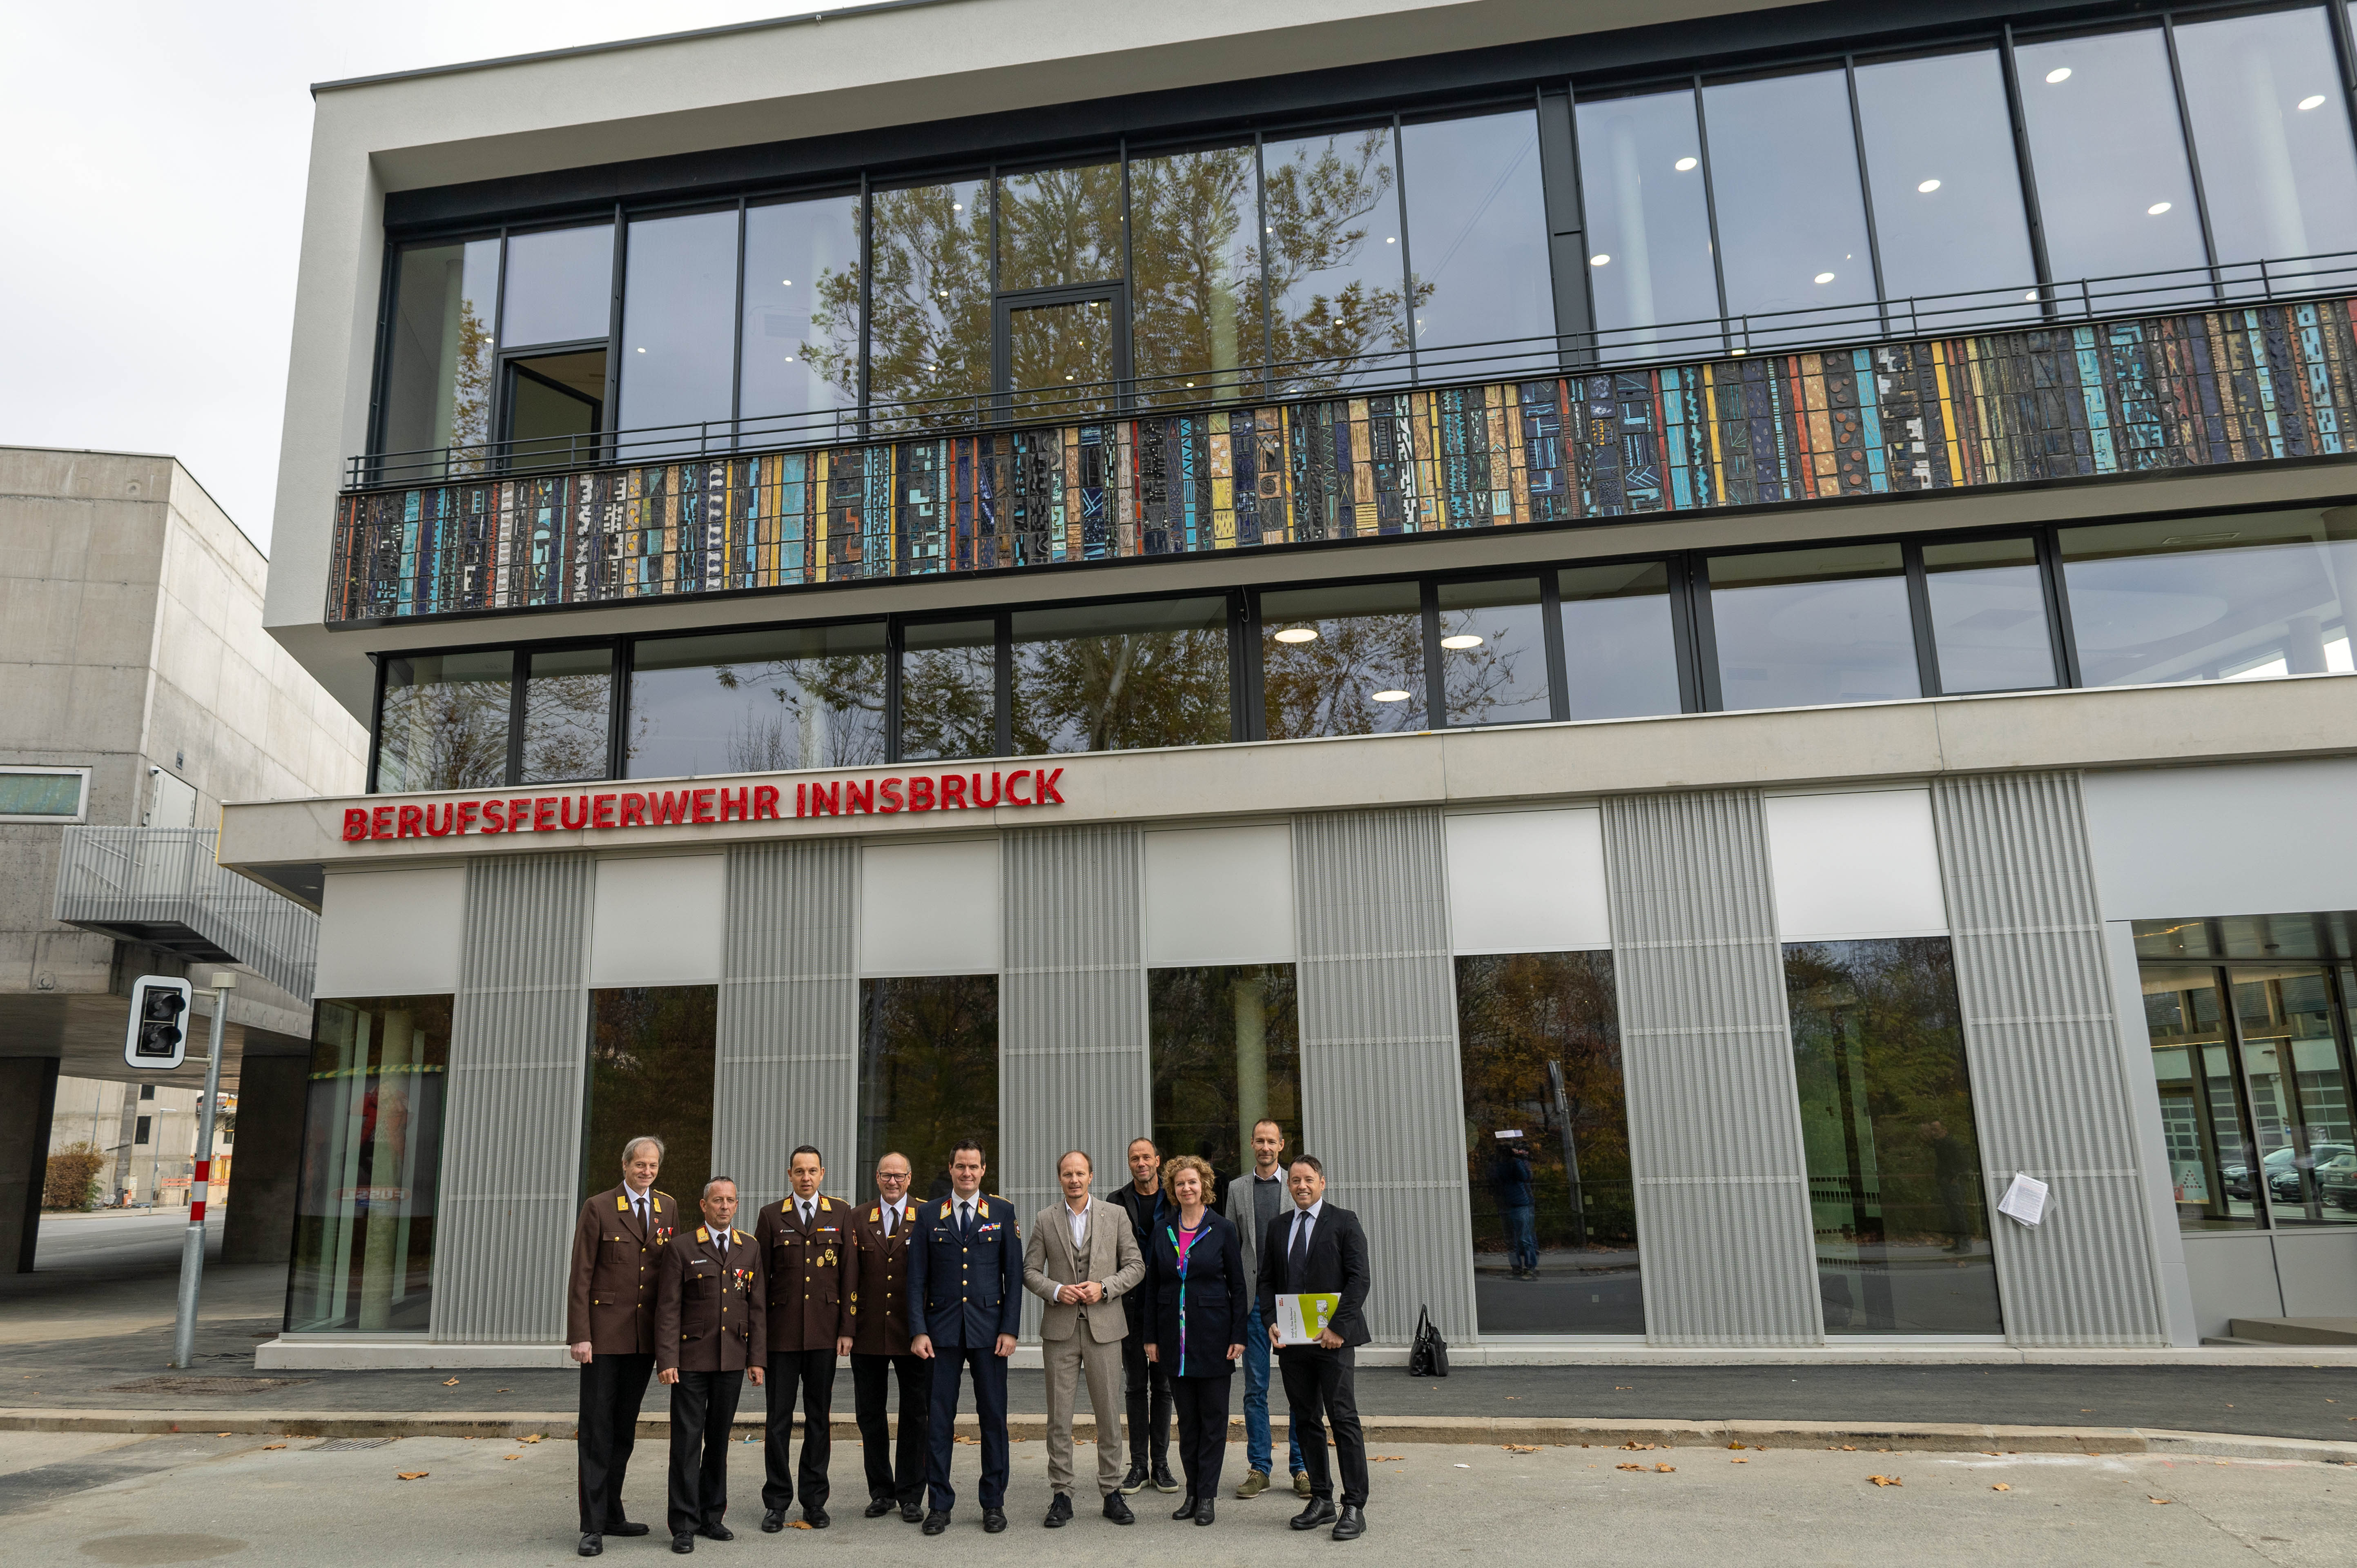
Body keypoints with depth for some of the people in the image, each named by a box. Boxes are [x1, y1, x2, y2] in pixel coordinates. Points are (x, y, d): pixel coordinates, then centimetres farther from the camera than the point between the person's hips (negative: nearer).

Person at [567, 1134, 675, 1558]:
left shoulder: (668, 1209, 8)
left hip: (646, 1336, 4)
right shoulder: (598, 1208, -5)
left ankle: (611, 1513, 23)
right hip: (605, 1332, -4)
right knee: (597, 1428, -1)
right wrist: (580, 1335, -12)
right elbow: (581, 1276, -7)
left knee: (625, 1428, 13)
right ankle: (592, 1526, 5)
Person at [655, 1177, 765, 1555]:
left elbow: (756, 1308, 9)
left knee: (719, 1438, 11)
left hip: (732, 1361, 3)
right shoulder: (681, 1247, -2)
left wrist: (756, 1359, 4)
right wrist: (667, 1360, -11)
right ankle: (684, 1524, 8)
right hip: (691, 1359, -3)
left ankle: (711, 1517, 22)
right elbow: (668, 1308, -5)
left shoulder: (750, 1250, 8)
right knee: (687, 1439, -1)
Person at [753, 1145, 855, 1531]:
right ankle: (776, 1503, 14)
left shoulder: (841, 1214, 5)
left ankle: (815, 1501, 17)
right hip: (782, 1332, 0)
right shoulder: (772, 1216, 4)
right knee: (779, 1419, 3)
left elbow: (850, 1274, 4)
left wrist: (846, 1329, -1)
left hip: (824, 1332, 1)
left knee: (820, 1417, 7)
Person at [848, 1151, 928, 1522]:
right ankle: (881, 1492, 25)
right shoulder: (858, 1220, 6)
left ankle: (910, 1495, 18)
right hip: (869, 1334, 2)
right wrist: (849, 1326, -10)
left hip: (911, 1334, -2)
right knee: (870, 1415, 11)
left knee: (915, 1416, 6)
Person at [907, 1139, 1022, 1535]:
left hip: (989, 1330, 0)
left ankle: (994, 1502, 16)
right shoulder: (929, 1215, 5)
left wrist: (1009, 1329, -4)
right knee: (938, 1419, 3)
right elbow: (917, 1278, 4)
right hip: (942, 1330, 0)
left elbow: (1014, 1275, 2)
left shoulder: (1002, 1212, 4)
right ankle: (940, 1504, 15)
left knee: (994, 1417, 4)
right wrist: (918, 1330, -4)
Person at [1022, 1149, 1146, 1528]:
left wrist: (1103, 1287, -11)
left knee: (1108, 1411, 4)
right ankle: (1062, 1495, 12)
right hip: (1060, 1327, 0)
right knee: (1059, 1415, 3)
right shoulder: (1045, 1221, 5)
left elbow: (1136, 1266, 4)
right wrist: (1057, 1291, -12)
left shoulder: (1115, 1216, 4)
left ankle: (1112, 1492, 15)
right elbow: (1030, 1272, 6)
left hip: (1103, 1326, 0)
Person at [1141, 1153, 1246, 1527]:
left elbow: (1238, 1285, -1)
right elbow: (1153, 1286, 9)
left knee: (1213, 1417, 2)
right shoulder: (1163, 1231, 6)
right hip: (1176, 1338, 3)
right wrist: (1152, 1337, 5)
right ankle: (1193, 1492, 18)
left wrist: (1238, 1336, -6)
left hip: (1213, 1336, -3)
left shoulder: (1222, 1229, -2)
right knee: (1187, 1418, 9)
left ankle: (1207, 1495, 11)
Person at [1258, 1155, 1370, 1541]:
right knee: (1306, 1420, 10)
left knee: (1344, 1419, -5)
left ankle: (1354, 1507, 0)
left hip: (1333, 1338, -5)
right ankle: (1321, 1500, 20)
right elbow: (1267, 1281, 15)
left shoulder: (1344, 1223, -1)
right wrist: (1271, 1322, -1)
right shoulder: (1278, 1229, 14)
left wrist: (1337, 1327, -15)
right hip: (1291, 1340, 5)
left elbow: (1358, 1279, -7)